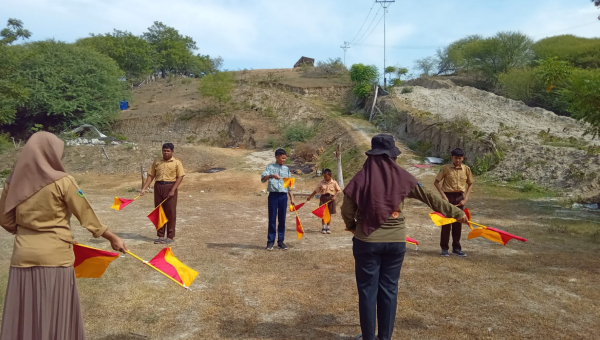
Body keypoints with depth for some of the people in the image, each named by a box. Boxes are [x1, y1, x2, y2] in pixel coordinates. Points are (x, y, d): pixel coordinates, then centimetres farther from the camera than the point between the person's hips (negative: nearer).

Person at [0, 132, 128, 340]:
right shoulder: (62, 181, -10)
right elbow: (86, 215, -4)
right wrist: (112, 237, 7)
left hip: (23, 256, 4)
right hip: (55, 256, -4)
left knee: (23, 315, 12)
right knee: (56, 315, 7)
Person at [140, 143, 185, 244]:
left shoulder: (176, 162, -1)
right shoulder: (157, 162, 11)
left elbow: (180, 177, -7)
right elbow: (151, 176, 11)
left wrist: (173, 190, -16)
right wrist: (144, 188, 1)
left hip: (170, 187, -4)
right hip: (158, 187, 4)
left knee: (170, 212, 1)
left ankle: (170, 236, 11)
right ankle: (161, 236, 17)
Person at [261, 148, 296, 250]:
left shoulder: (287, 169, 13)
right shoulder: (270, 167, 3)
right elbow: (262, 179, -12)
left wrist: (292, 198, 10)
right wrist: (271, 175, -30)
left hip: (283, 196, 3)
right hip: (273, 195, -3)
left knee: (282, 219, 5)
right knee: (272, 219, -1)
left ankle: (280, 241, 13)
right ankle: (270, 241, 5)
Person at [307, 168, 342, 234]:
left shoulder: (334, 182, -1)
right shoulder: (322, 182, 2)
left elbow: (339, 190, 0)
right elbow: (316, 190, 7)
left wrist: (335, 196, -16)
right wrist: (310, 197, 5)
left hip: (330, 198, -1)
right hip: (323, 197, 1)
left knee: (329, 213, 7)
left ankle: (328, 228, 17)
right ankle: (324, 227, 9)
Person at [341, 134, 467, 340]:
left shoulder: (363, 177, -7)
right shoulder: (402, 177, -2)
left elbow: (347, 209, -5)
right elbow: (430, 198, 5)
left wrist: (352, 226, 15)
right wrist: (456, 212, 16)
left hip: (367, 241, -2)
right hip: (396, 241, 2)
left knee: (367, 289, 9)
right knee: (389, 289, 14)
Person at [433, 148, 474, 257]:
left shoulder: (466, 169, 2)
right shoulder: (446, 168, -6)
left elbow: (470, 184, 11)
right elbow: (436, 182, -3)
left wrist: (465, 199, 0)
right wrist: (443, 196, -11)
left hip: (460, 197, 3)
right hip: (448, 196, -3)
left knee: (458, 223, 9)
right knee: (446, 222, 1)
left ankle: (456, 248, 20)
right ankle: (444, 248, 11)